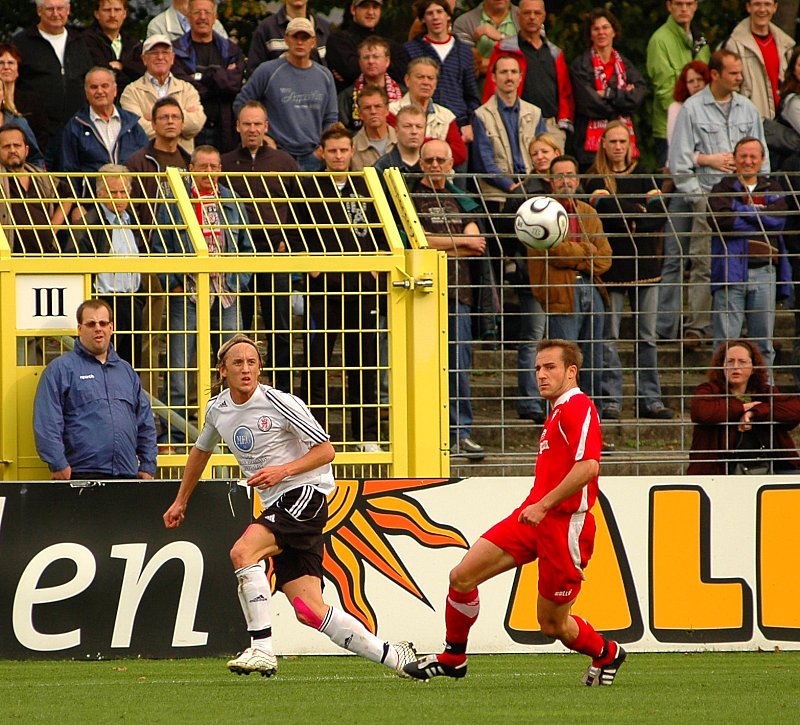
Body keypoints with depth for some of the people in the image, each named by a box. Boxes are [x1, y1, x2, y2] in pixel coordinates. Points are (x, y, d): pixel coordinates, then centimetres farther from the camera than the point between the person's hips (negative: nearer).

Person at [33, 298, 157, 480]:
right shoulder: (61, 369, 3)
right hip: (81, 476, -5)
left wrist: (148, 466, 14)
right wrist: (58, 464, -14)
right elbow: (47, 423, -6)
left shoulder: (126, 371, 21)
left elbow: (146, 424, 23)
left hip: (127, 473, 5)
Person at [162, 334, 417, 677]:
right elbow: (201, 450, 30)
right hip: (278, 506, 7)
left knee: (243, 551, -29)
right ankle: (391, 656, 8)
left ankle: (262, 649, -25)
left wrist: (283, 471, -19)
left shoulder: (281, 404, -11)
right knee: (309, 610, -4)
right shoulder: (217, 409, 10)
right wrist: (181, 501, 37)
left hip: (306, 494, -7)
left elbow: (326, 451, -7)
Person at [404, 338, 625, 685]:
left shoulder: (579, 407, -12)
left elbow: (588, 467, -25)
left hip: (564, 524, -9)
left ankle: (606, 654, 29)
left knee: (552, 624, 1)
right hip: (532, 517, 9)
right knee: (462, 576, -2)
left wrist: (543, 505, -24)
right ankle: (452, 658, 13)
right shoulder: (558, 413, 20)